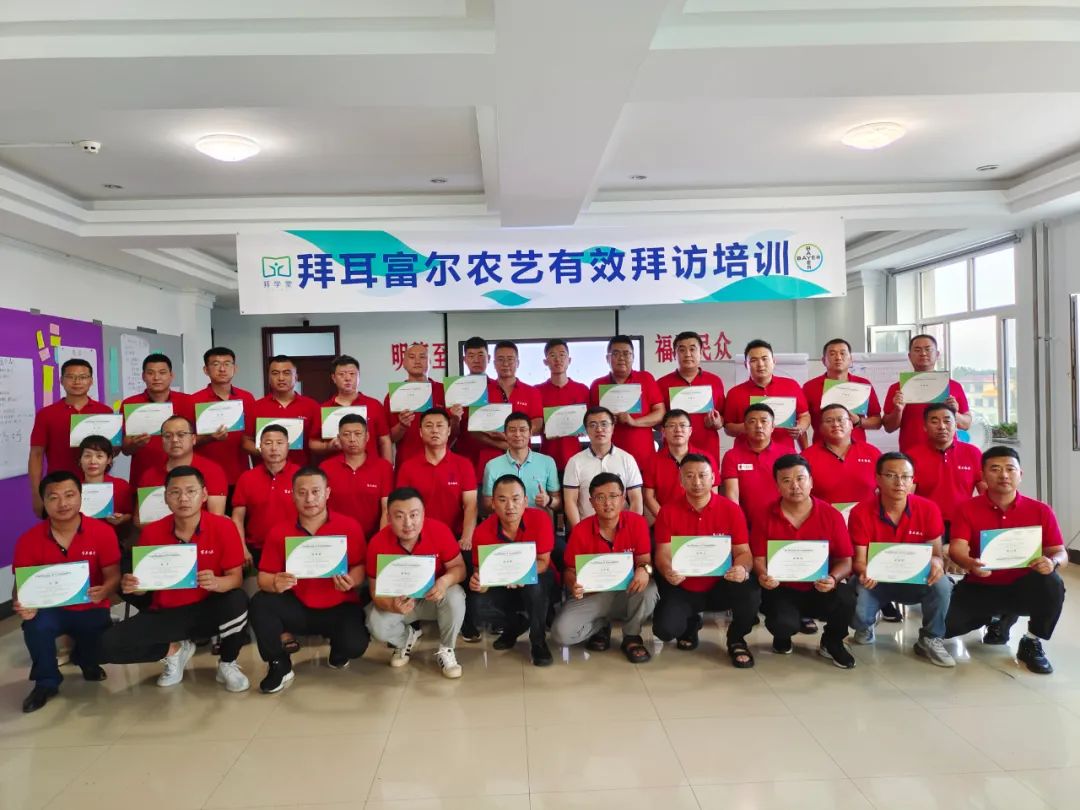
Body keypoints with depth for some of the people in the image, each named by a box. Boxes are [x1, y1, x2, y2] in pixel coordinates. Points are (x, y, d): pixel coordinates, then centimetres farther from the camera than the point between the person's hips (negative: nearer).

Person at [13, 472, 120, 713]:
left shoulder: (103, 532, -11)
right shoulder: (28, 540, -8)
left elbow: (113, 575, -10)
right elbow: (22, 584, -5)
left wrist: (103, 591, -34)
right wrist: (23, 605, -28)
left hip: (90, 609, 0)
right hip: (50, 609, 1)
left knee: (103, 643, -24)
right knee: (35, 626, -33)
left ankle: (85, 659, 20)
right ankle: (46, 682, -2)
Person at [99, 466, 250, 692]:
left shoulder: (224, 527, -13)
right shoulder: (151, 532, -6)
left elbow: (235, 577, -11)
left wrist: (216, 583, -34)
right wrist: (131, 585, -21)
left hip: (207, 610, -2)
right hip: (164, 614, 3)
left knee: (238, 601, -36)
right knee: (107, 645, -19)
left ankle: (227, 664, -4)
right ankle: (175, 650, 10)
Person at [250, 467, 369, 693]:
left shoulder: (350, 526, -9)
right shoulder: (279, 532, -4)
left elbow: (360, 567, -3)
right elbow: (264, 577, -3)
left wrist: (351, 581, -26)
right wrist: (275, 584, -26)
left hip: (339, 608, -2)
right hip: (298, 608, 2)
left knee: (355, 645, -29)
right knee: (260, 603, -25)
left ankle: (338, 653, 15)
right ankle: (280, 666, -2)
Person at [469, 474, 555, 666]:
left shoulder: (540, 519, -23)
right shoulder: (482, 532, -19)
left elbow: (543, 562, -17)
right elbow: (481, 571, -11)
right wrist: (479, 582, -37)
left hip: (538, 580, -2)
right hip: (503, 586, 2)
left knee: (533, 582, -37)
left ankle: (538, 641, -12)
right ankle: (515, 625, 6)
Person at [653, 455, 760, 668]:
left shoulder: (731, 510, -6)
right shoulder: (668, 511, -5)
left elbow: (743, 551, -7)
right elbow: (663, 552, -8)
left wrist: (743, 569, -32)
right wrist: (667, 571, -33)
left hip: (721, 586, 0)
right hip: (683, 588, 0)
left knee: (751, 594, -32)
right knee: (664, 629, -24)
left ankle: (736, 640, 3)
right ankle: (691, 623, 18)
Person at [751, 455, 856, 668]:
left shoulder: (831, 515, -3)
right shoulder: (764, 518, -4)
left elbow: (845, 561, -3)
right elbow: (759, 559, -1)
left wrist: (833, 579, -24)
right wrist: (763, 576, -23)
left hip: (820, 590, 1)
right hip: (782, 590, -1)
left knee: (846, 599, -31)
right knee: (784, 623, -31)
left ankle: (831, 643, 6)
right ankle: (782, 637, 13)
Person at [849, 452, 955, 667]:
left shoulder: (928, 509, -9)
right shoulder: (861, 512, -14)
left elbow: (937, 554, -6)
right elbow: (859, 559, -13)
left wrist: (936, 563, -32)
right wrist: (864, 573, -38)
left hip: (914, 580, 2)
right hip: (875, 580, -1)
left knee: (942, 584, -31)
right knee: (858, 613, -30)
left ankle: (931, 640, -4)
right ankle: (865, 626, 14)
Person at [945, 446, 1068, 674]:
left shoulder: (1040, 511, -1)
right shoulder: (967, 509, -5)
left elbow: (1060, 553, -3)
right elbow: (956, 549, -16)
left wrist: (1052, 562, -29)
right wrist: (971, 564, -40)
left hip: (1022, 587, 0)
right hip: (980, 587, 0)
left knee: (1052, 584, -34)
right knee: (944, 625, -20)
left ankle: (1031, 644, -5)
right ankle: (1002, 618, 15)